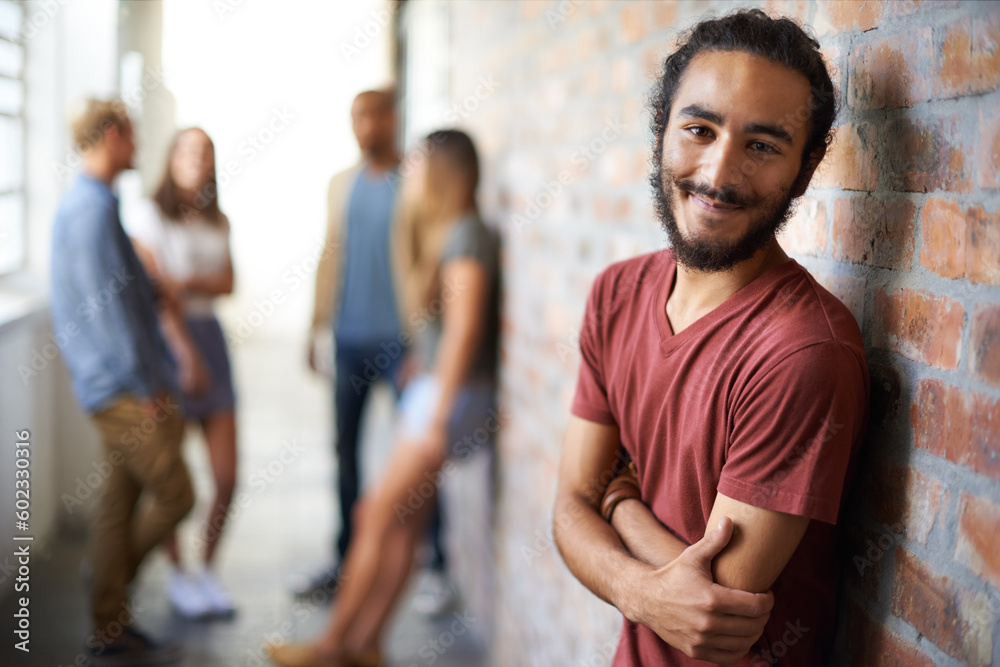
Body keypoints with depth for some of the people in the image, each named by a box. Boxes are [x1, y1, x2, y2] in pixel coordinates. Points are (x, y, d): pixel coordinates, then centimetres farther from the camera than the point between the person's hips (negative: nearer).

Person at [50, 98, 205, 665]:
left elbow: (145, 288, 18)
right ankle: (114, 588, 12)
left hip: (125, 388, 10)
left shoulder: (88, 204, 17)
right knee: (174, 495, -4)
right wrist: (148, 388, -15)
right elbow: (109, 304, -20)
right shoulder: (93, 208, -16)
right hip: (124, 388, -10)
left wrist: (183, 349, 16)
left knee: (121, 500, 12)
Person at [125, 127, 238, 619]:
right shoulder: (147, 214, -3)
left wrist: (187, 282, -15)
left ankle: (206, 571, 21)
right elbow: (152, 289, -8)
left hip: (210, 338, 5)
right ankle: (178, 577, 19)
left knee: (227, 476, 2)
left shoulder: (218, 223, 14)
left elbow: (228, 284, 4)